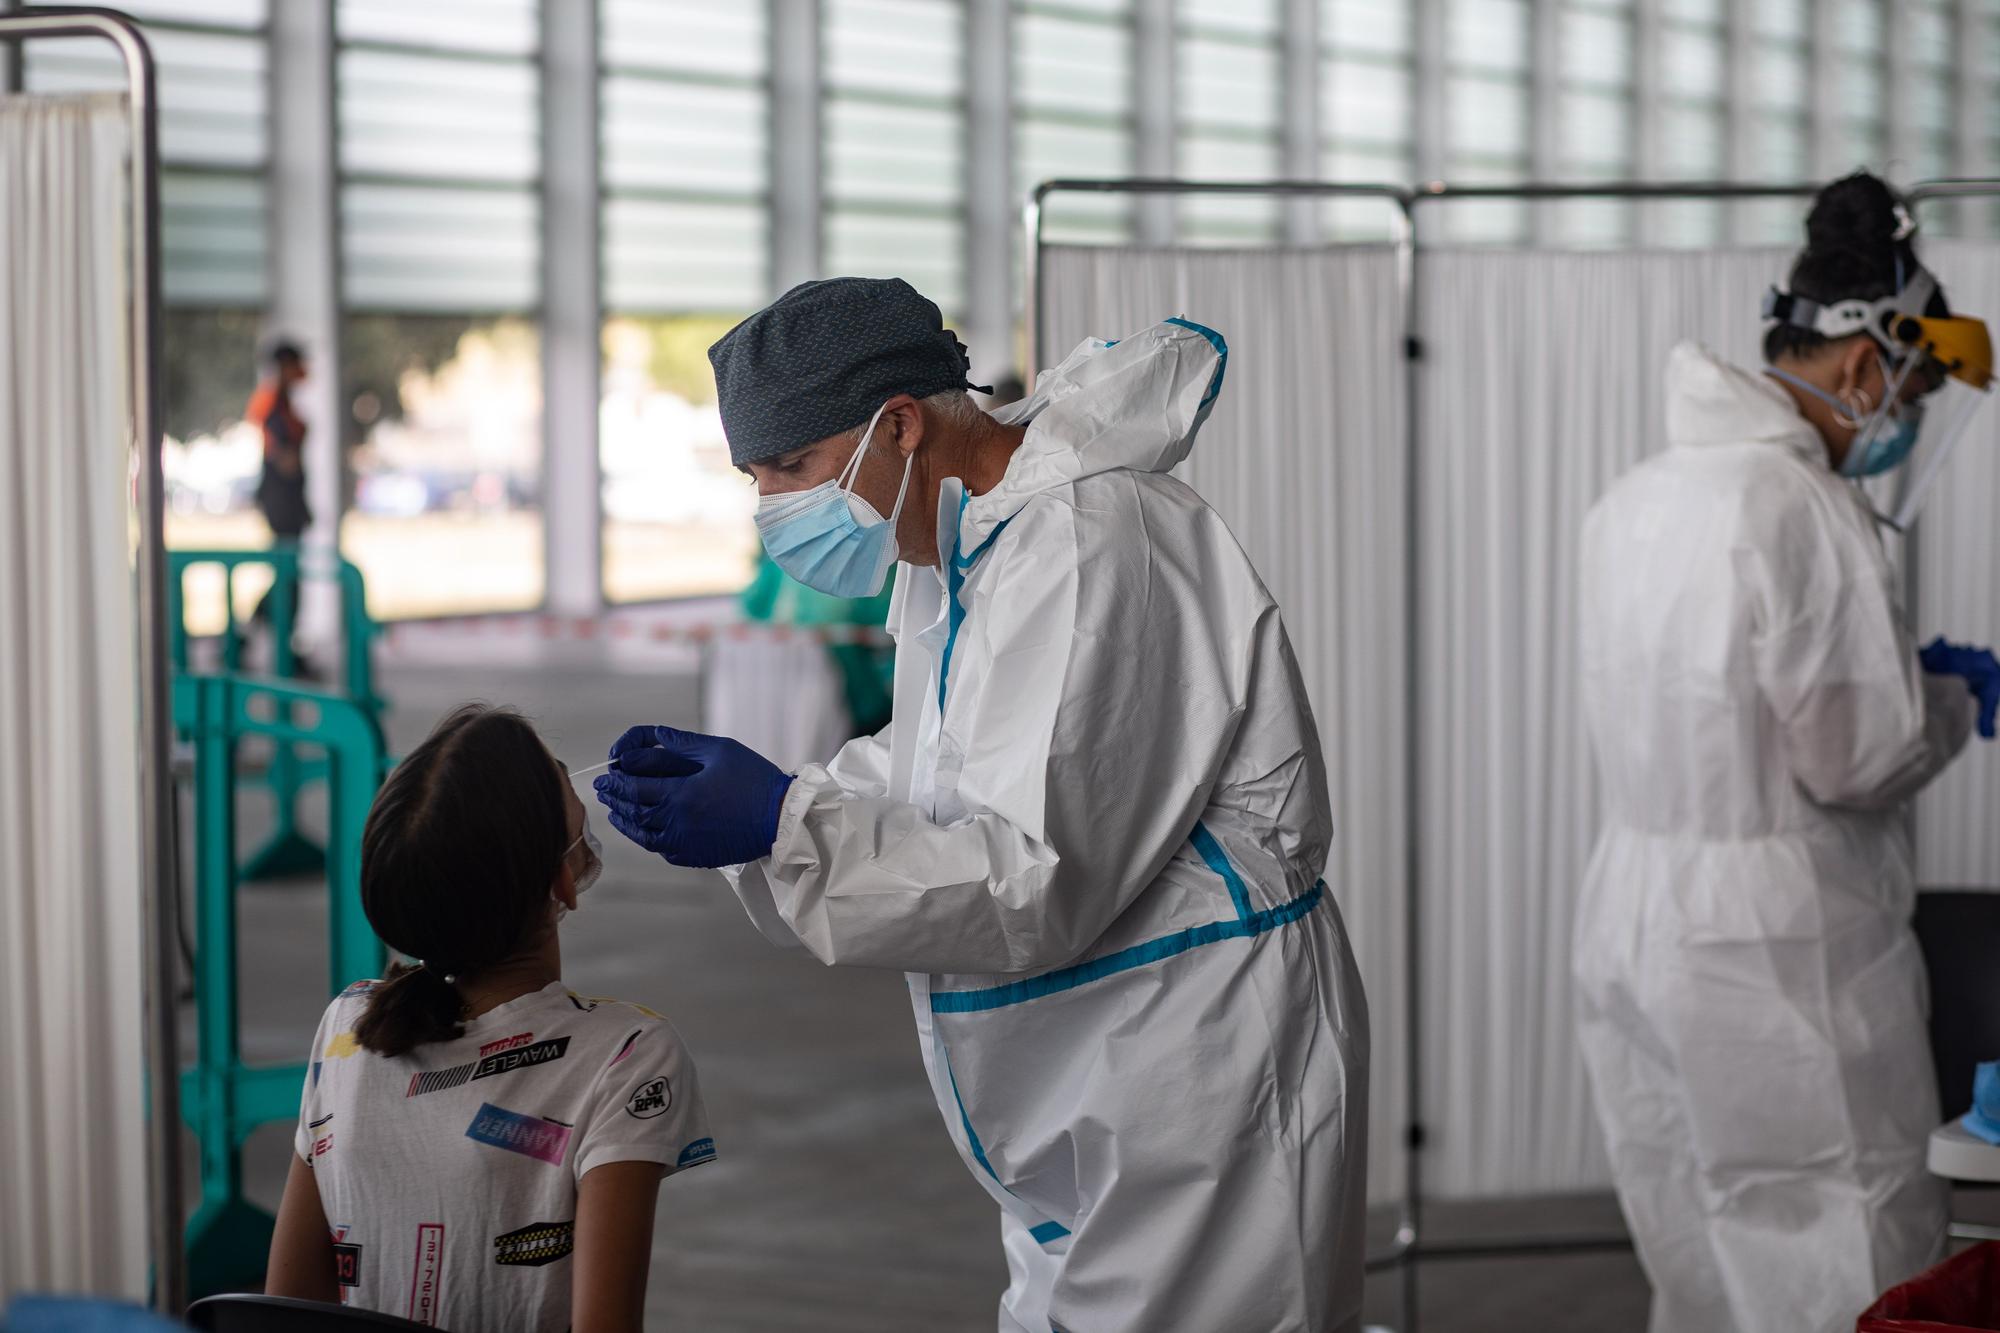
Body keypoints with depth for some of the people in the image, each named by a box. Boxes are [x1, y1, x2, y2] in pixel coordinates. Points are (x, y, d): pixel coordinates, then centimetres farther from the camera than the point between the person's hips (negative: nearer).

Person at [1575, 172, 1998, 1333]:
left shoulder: (1639, 497, 10)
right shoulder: (1801, 502, -16)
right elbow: (1855, 757, -15)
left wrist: (1901, 669, 20)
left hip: (1635, 923, 9)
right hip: (1778, 952, -9)